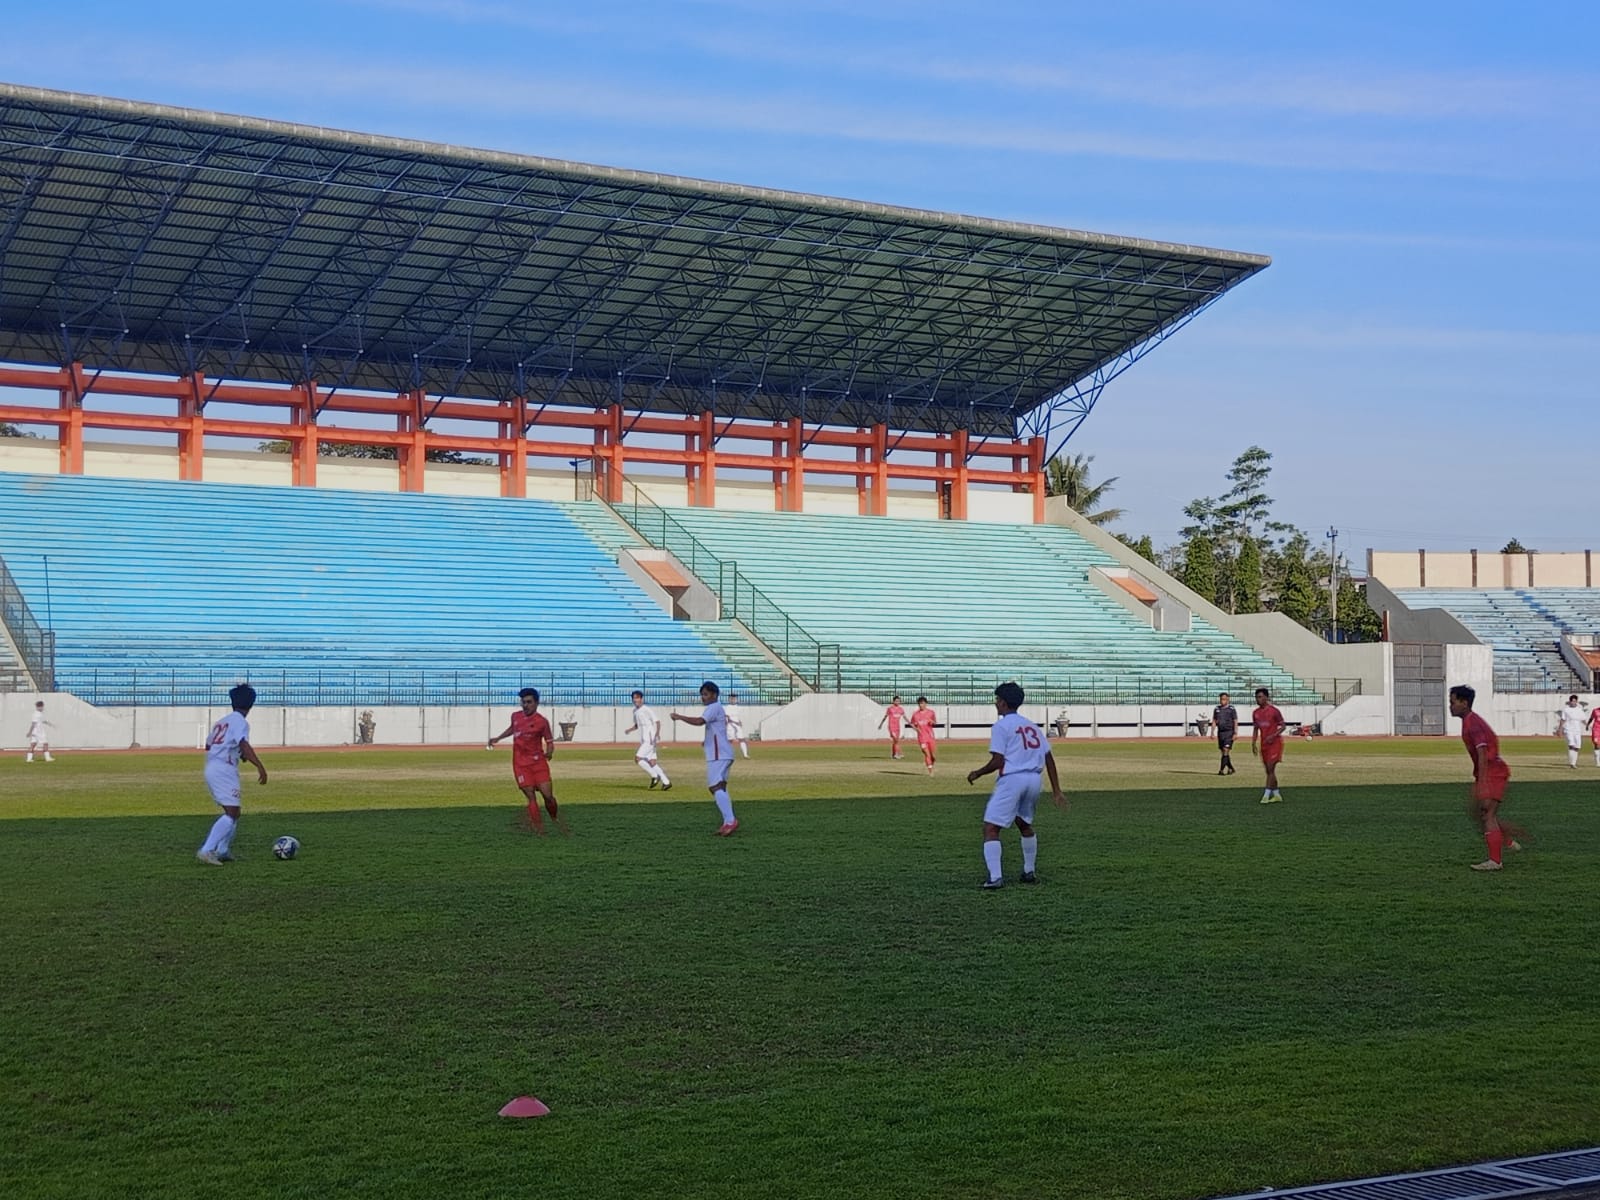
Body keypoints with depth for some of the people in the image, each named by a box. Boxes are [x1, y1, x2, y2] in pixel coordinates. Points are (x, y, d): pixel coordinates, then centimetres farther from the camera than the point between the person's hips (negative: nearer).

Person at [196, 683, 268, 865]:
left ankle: (222, 851, 13)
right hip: (224, 770, -9)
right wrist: (259, 766, -31)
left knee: (233, 812, 18)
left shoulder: (222, 721, 20)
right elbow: (244, 745, -22)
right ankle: (207, 850, -26)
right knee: (231, 813, -14)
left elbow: (208, 745, 24)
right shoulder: (240, 721, -5)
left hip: (211, 769, 9)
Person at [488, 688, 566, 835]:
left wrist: (549, 751, -22)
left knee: (548, 794, -9)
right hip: (521, 764, 2)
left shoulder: (542, 722, -6)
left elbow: (549, 741, -2)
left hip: (538, 762, -2)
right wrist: (498, 738, 29)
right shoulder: (515, 716, 6)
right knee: (531, 796, -8)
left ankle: (556, 819, 18)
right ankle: (539, 830, -7)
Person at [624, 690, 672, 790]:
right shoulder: (635, 711, 14)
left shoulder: (647, 710, -12)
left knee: (637, 758, -15)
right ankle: (666, 782, 9)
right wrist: (629, 730, 6)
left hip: (650, 739, -9)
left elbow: (657, 722, -16)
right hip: (643, 740, 9)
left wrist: (657, 733, -33)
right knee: (651, 762, 5)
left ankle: (654, 776, -4)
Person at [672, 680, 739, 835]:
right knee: (720, 788, 13)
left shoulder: (714, 708, -10)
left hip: (718, 755, -11)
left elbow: (699, 721, -26)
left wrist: (680, 717, -20)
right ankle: (728, 823, 12)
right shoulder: (718, 709, 22)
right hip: (722, 754, 11)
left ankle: (730, 821, -25)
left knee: (715, 787, -16)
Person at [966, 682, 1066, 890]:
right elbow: (1049, 759, 15)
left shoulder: (1001, 726, -3)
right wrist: (1056, 790, 17)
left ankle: (995, 878, -20)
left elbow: (997, 762, -11)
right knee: (1025, 824, 28)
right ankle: (1029, 873, 33)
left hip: (1012, 779, -7)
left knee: (990, 828, -7)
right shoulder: (1032, 726, 18)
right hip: (1034, 779, 7)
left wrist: (977, 774, 6)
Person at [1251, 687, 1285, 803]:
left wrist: (1273, 736, -20)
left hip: (1274, 742, -7)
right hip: (1263, 743, 7)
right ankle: (1277, 795, 18)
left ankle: (1266, 795, -14)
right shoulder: (1255, 713, 8)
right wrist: (1253, 743, 5)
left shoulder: (1274, 711, -10)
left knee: (1270, 768, -13)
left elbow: (1283, 726, -7)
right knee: (1269, 770, 9)